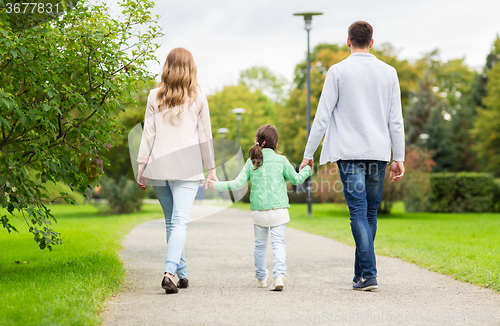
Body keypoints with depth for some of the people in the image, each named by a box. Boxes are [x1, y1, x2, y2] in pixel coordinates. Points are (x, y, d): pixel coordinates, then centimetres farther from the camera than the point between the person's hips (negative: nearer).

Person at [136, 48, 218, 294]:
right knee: (180, 221, -8)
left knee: (171, 221, 14)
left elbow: (148, 133, 4)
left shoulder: (155, 96, 6)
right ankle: (170, 272, -25)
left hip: (159, 166, 3)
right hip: (187, 168, -2)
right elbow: (204, 136, 5)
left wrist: (141, 165, 7)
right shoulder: (197, 98, 2)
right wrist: (211, 168, 12)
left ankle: (182, 273, 21)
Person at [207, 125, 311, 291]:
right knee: (278, 242, -2)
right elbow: (295, 179, 7)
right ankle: (279, 276, -19)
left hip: (258, 211, 2)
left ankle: (261, 278, 28)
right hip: (278, 209, -2)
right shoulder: (281, 160, -2)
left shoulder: (251, 162, 1)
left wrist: (217, 185, 9)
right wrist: (307, 170, 24)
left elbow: (238, 183, -2)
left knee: (260, 244, 15)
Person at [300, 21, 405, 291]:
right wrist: (399, 158, 11)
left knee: (359, 212, -5)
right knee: (370, 213, 12)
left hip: (349, 152, -3)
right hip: (379, 152, 3)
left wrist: (309, 154, 3)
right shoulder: (388, 72, 7)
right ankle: (360, 273, 21)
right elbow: (396, 120, 6)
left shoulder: (338, 71, -1)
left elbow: (323, 116, -3)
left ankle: (368, 275, -13)